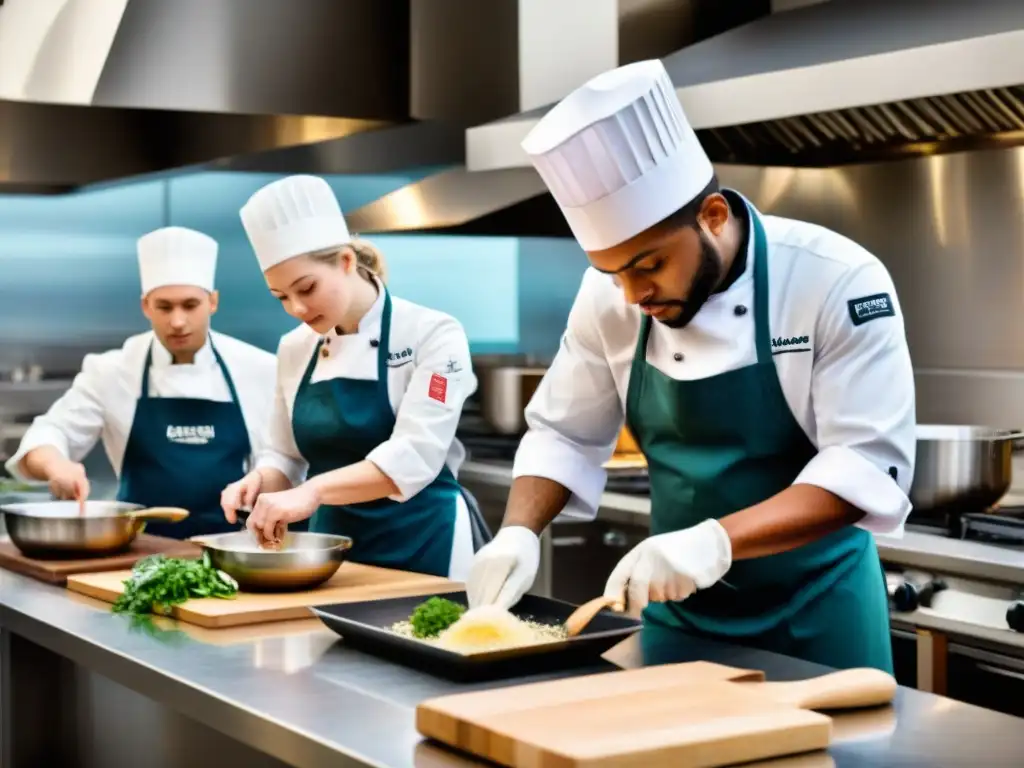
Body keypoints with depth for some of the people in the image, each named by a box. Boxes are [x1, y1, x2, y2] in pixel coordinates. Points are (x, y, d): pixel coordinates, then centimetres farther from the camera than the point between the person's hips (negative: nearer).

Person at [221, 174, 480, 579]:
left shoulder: (431, 334, -12)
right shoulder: (295, 349, 5)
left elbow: (414, 456, -22)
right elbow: (287, 456, 12)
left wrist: (313, 491, -34)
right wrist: (260, 481, -11)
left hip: (419, 548, -5)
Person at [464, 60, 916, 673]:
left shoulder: (838, 282, -21)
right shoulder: (609, 296, -7)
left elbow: (870, 466, -25)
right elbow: (563, 435, 4)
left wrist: (715, 541, -36)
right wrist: (519, 533, -15)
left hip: (815, 614, -4)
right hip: (677, 611, 4)